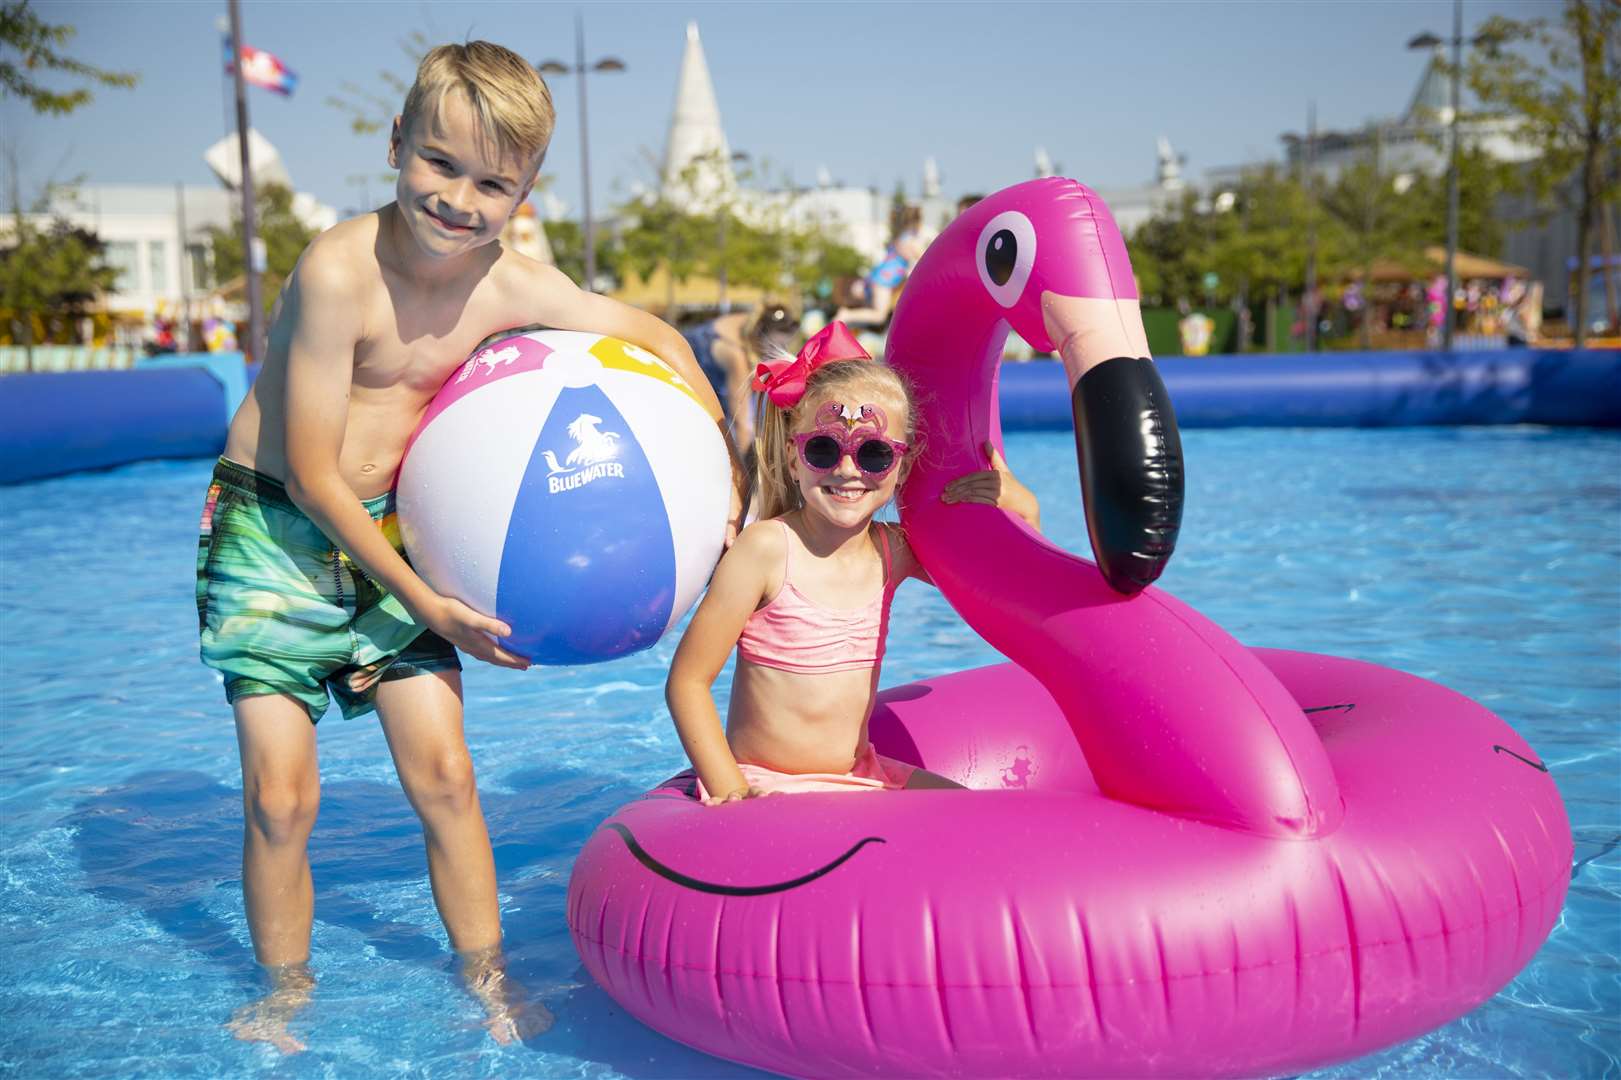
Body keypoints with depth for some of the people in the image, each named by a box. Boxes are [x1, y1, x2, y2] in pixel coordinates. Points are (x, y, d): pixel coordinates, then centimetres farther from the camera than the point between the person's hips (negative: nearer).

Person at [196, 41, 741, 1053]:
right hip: (274, 531, -4)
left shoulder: (515, 286, -9)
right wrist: (425, 602, -18)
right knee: (281, 793, -4)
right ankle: (286, 996, 21)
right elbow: (311, 476, -21)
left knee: (444, 772, -1)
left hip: (390, 531, 4)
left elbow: (657, 337, 7)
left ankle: (489, 986, 17)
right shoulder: (339, 271, -24)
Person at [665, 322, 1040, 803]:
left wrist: (1014, 501, -5)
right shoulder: (767, 547, -15)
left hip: (859, 776, 6)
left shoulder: (893, 550, 1)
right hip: (764, 784, -6)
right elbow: (687, 681, -13)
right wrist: (730, 794, -19)